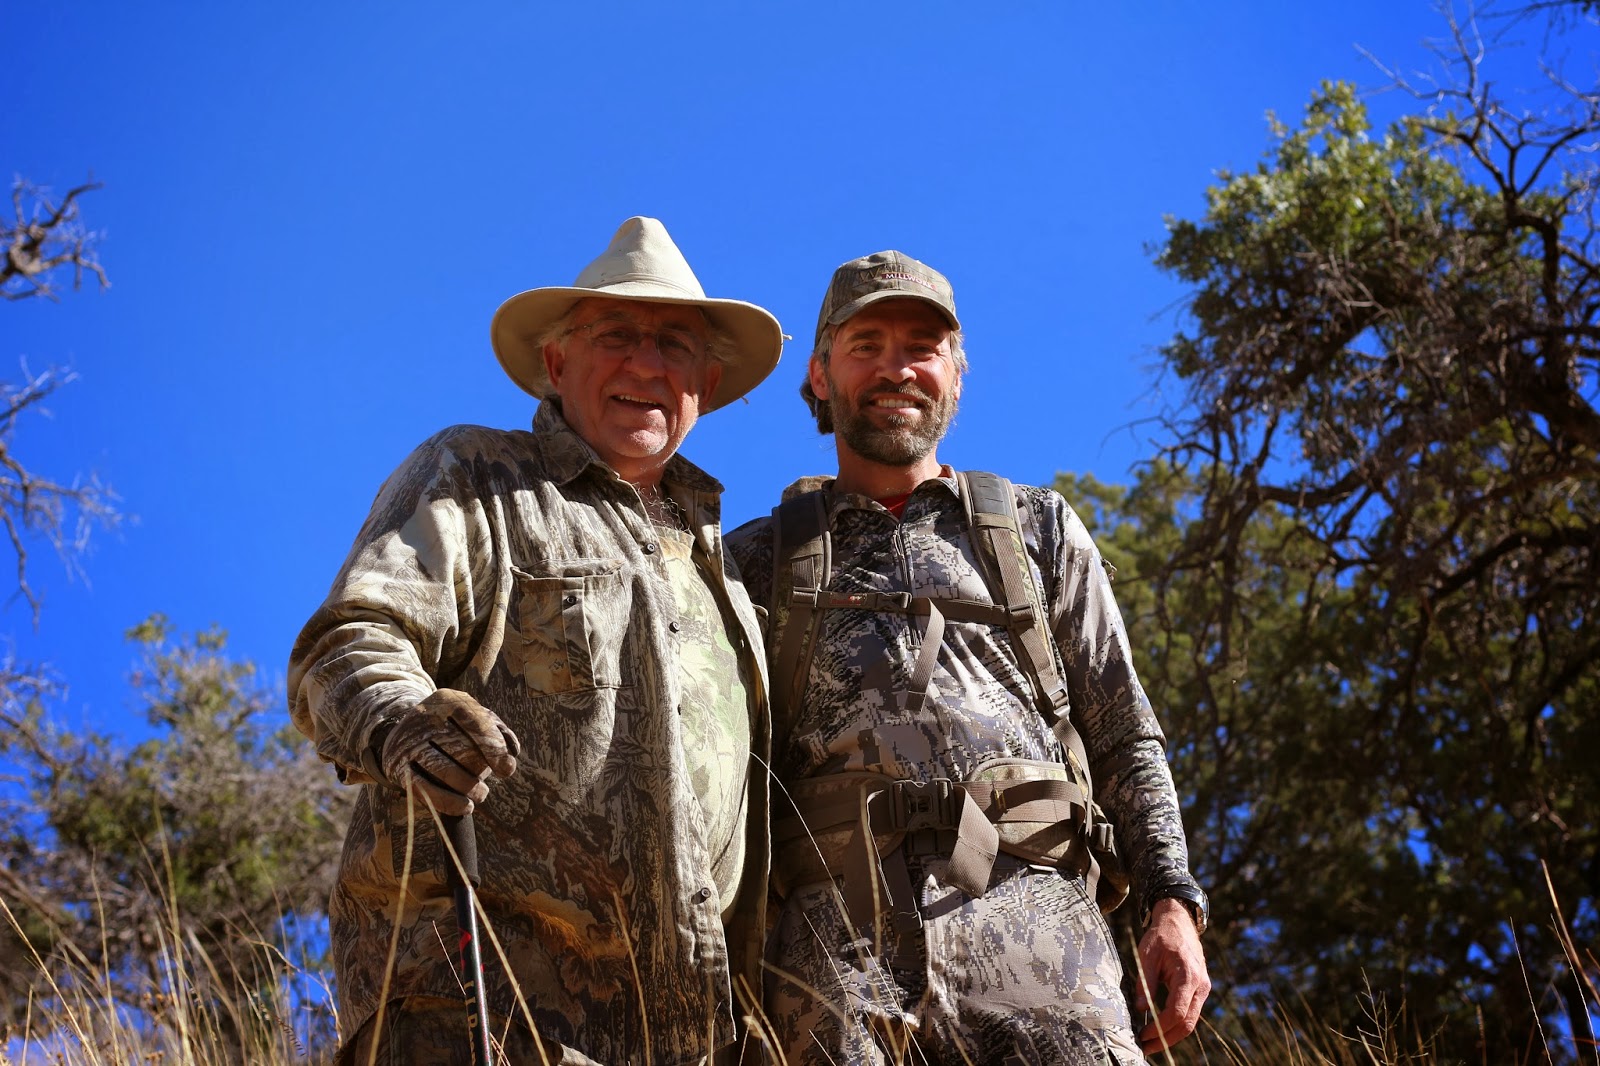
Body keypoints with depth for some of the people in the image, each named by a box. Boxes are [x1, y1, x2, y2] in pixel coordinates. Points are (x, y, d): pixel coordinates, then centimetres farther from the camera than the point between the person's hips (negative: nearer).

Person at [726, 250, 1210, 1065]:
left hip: (1030, 909, 0)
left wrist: (1173, 903, 2)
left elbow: (1124, 740, 16)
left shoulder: (1040, 530, 21)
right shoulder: (759, 560, 20)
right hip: (836, 930, 0)